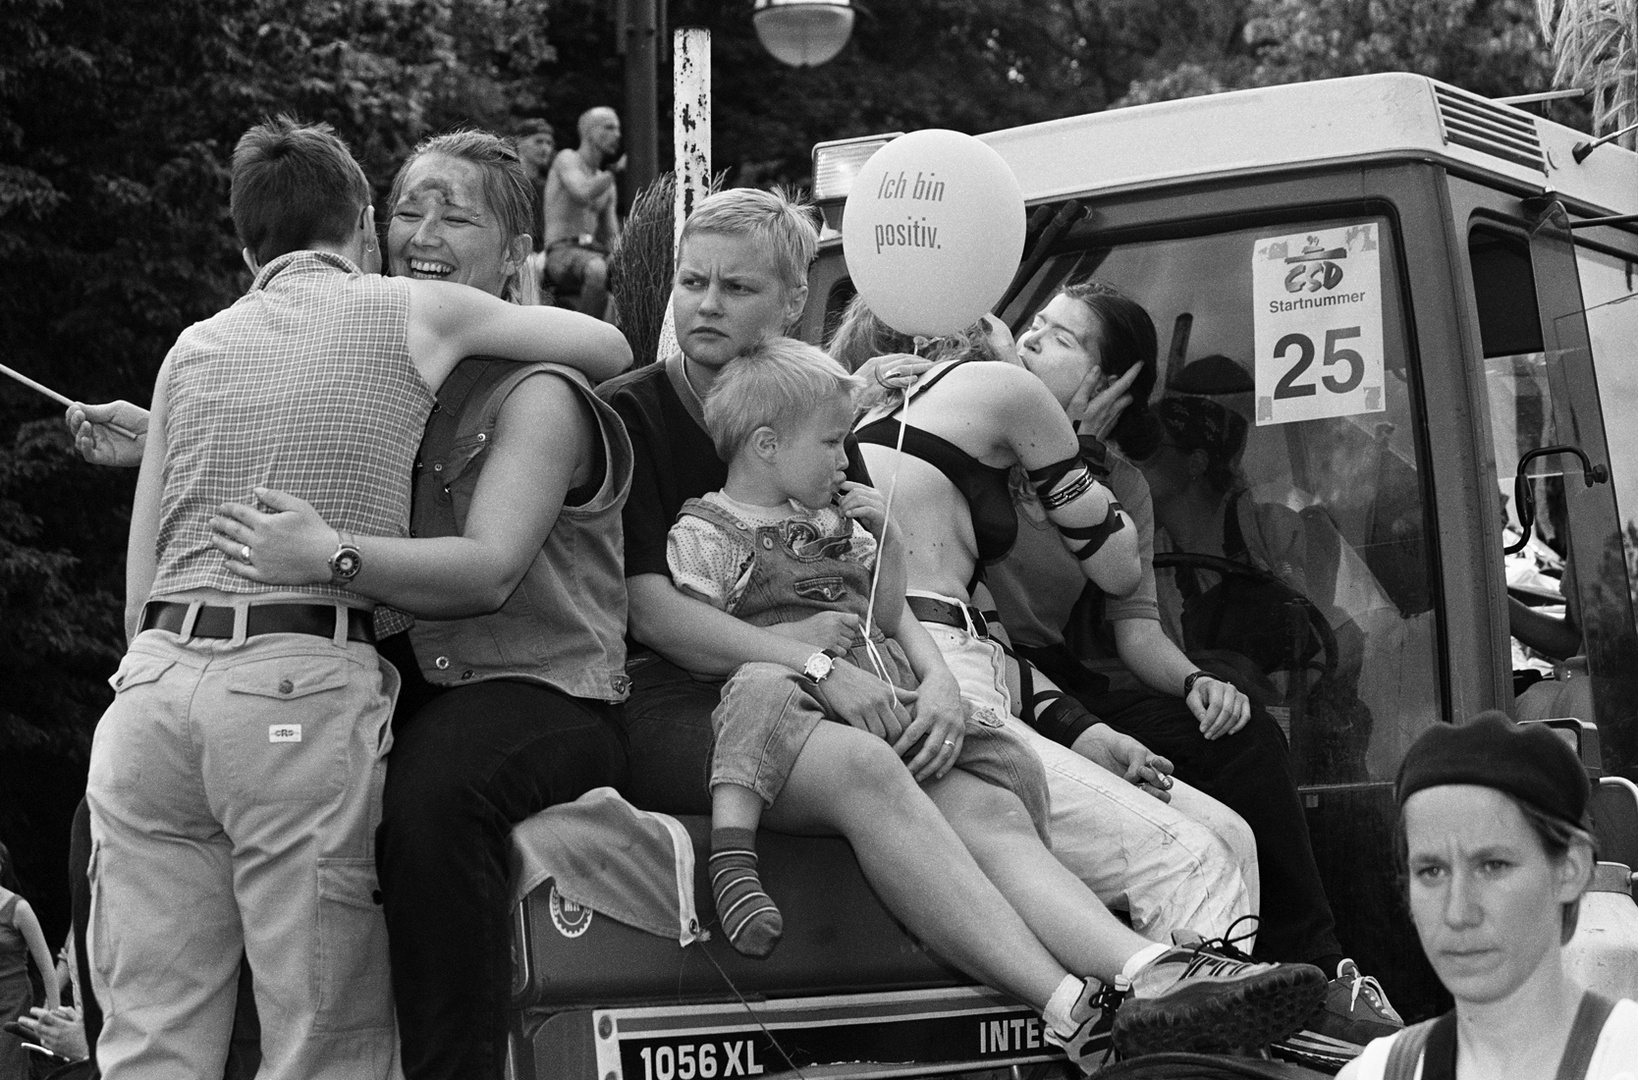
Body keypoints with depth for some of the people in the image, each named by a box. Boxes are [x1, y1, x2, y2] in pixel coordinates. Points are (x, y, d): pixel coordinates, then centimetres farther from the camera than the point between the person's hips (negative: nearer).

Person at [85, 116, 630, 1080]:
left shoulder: (192, 349, 21)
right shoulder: (412, 314, 10)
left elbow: (137, 584, 19)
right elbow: (612, 348, 22)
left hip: (153, 679, 4)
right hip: (306, 686, -4)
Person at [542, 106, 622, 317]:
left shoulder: (607, 185, 24)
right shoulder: (567, 159, 3)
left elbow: (612, 236, 20)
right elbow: (583, 193, -18)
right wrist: (614, 171, -3)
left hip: (595, 254, 7)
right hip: (562, 251, -7)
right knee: (596, 269, -39)